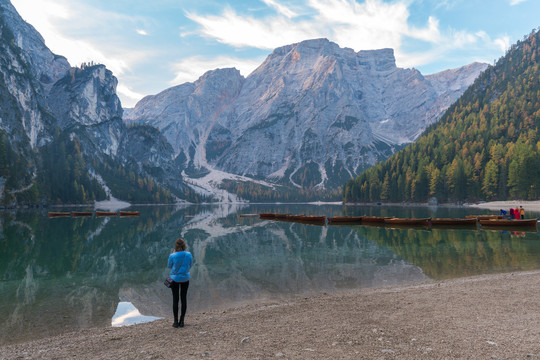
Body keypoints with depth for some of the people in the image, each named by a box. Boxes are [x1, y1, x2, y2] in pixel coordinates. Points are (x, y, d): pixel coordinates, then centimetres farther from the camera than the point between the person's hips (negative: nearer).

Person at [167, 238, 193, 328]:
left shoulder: (172, 256, -18)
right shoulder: (188, 255, -12)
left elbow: (169, 266, 1)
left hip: (175, 279, -1)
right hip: (185, 279, 1)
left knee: (175, 299, 8)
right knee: (184, 299, 10)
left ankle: (176, 321, 13)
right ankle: (182, 321, 15)